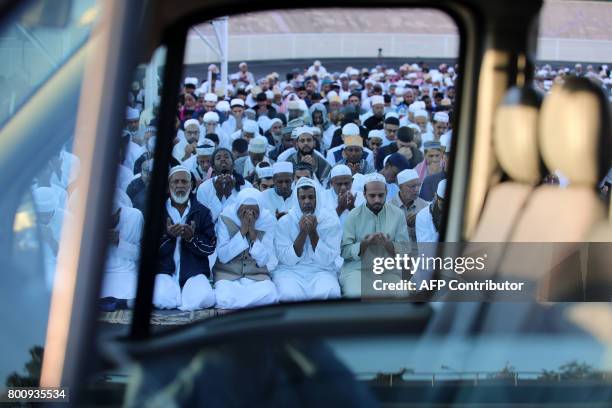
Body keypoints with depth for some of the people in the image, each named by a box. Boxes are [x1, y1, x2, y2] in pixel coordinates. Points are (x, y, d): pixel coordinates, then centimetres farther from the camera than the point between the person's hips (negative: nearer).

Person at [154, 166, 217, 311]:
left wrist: (192, 238, -16)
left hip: (194, 272, 1)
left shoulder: (202, 212, 9)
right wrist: (168, 235, -17)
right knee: (162, 300, -31)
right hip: (164, 270, -1)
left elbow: (210, 247, 2)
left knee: (205, 299, -29)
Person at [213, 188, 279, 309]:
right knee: (225, 299, -34)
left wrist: (253, 234, -20)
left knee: (270, 296, -30)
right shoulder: (225, 218, -8)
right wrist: (242, 231, -21)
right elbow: (223, 256, -15)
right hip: (228, 274, -2)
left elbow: (263, 261, -8)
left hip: (257, 275, 2)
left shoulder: (267, 220, -5)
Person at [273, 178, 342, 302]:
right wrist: (303, 232, -17)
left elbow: (326, 260, -8)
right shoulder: (284, 222, -1)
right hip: (290, 271, 0)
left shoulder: (331, 221, -1)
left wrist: (313, 232, -16)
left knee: (329, 294, -33)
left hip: (321, 271, 0)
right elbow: (287, 260, -10)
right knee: (290, 295, -34)